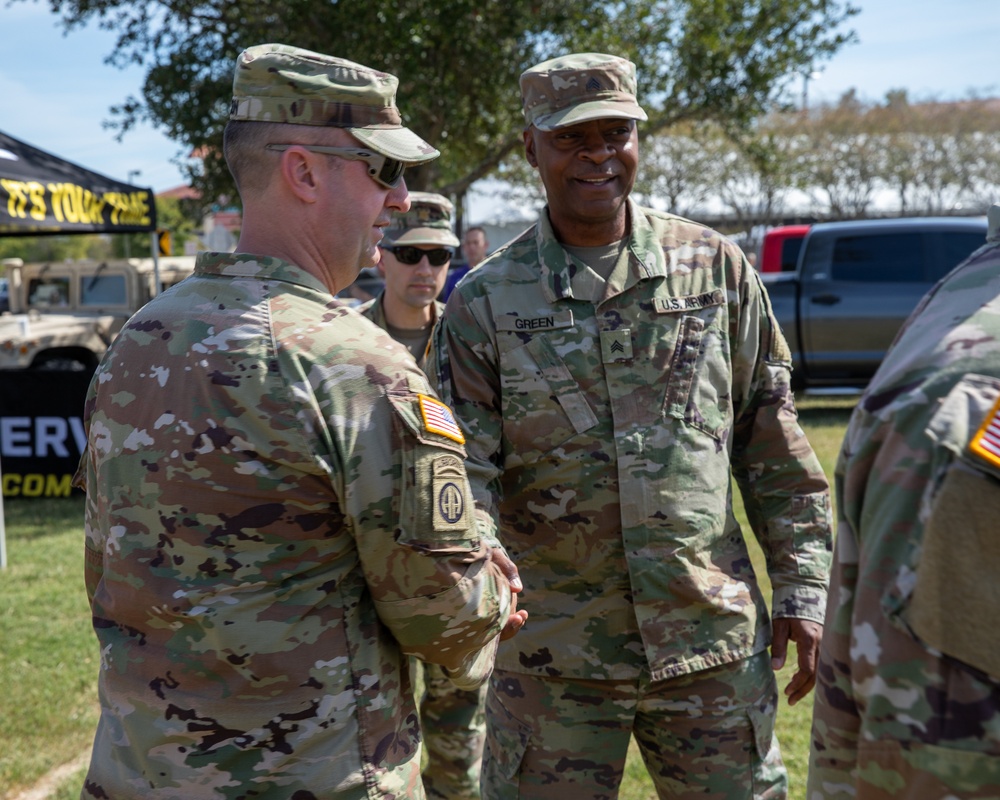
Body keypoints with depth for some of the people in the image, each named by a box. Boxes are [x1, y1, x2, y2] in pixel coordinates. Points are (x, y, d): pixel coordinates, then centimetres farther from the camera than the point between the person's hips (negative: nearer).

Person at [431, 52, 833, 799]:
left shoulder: (717, 269, 1)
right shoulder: (485, 302, -2)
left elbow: (774, 445, 5)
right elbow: (463, 473, -6)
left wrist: (803, 589, 3)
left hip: (713, 636, 1)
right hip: (550, 653, -1)